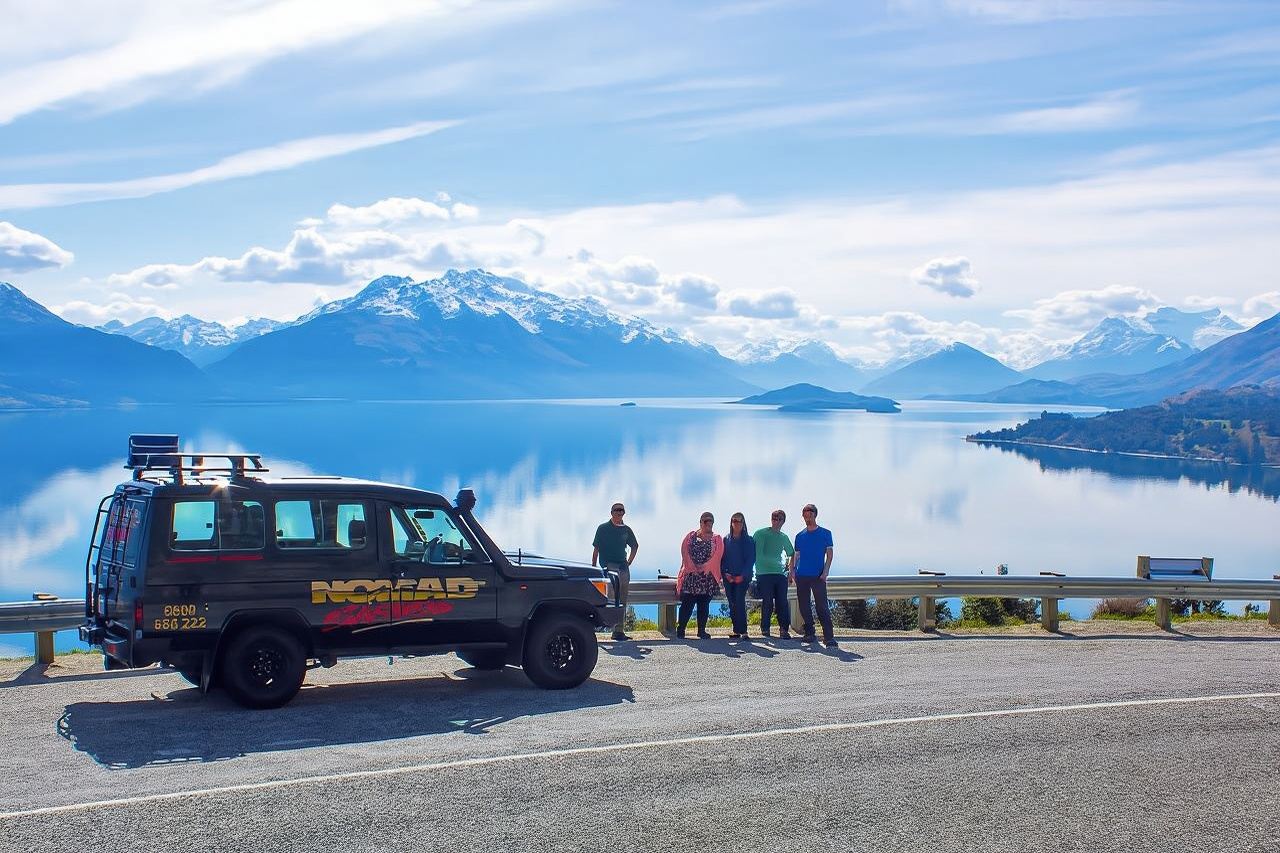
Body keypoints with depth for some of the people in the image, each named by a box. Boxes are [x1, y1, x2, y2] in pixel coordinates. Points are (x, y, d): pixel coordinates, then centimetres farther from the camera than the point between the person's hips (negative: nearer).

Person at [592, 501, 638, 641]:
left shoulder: (626, 530, 14)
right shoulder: (603, 528, 3)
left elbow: (635, 546, 29)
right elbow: (596, 549, 3)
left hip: (623, 567, 5)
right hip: (609, 566, -5)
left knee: (622, 601, 6)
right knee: (615, 598, -19)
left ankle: (619, 630, 11)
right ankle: (617, 630, -23)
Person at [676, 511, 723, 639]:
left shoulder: (717, 539, 9)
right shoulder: (690, 536, 10)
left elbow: (717, 555, -4)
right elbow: (685, 552, 0)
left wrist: (704, 567, -14)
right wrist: (692, 567, -12)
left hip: (708, 576, 1)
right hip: (690, 574, -1)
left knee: (704, 604, 3)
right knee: (687, 603, -4)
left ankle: (702, 631, 9)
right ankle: (680, 629, 2)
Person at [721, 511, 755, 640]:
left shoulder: (749, 540, 3)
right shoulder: (726, 540, 12)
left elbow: (751, 559, -2)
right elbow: (722, 558, 9)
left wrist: (743, 575, -12)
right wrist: (725, 573, -6)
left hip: (743, 577, -3)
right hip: (728, 577, 3)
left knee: (739, 602, -15)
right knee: (732, 604, 1)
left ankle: (743, 631, -17)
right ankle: (737, 631, 6)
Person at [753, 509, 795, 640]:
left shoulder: (784, 537, 17)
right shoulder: (761, 534, 2)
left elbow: (791, 554, 33)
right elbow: (757, 555, -5)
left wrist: (789, 565, 14)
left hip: (780, 574, 4)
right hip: (764, 574, -4)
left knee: (782, 602, -4)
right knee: (767, 603, -5)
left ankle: (784, 629, -4)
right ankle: (765, 628, 7)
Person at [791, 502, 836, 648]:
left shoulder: (825, 533, 4)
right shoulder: (800, 536, 13)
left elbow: (829, 554, 1)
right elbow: (796, 555, 15)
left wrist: (825, 571, -11)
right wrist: (792, 570, -1)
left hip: (818, 576, -4)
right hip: (801, 576, 4)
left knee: (822, 607, -11)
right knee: (804, 606, 6)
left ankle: (829, 637, -16)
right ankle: (809, 634, 17)